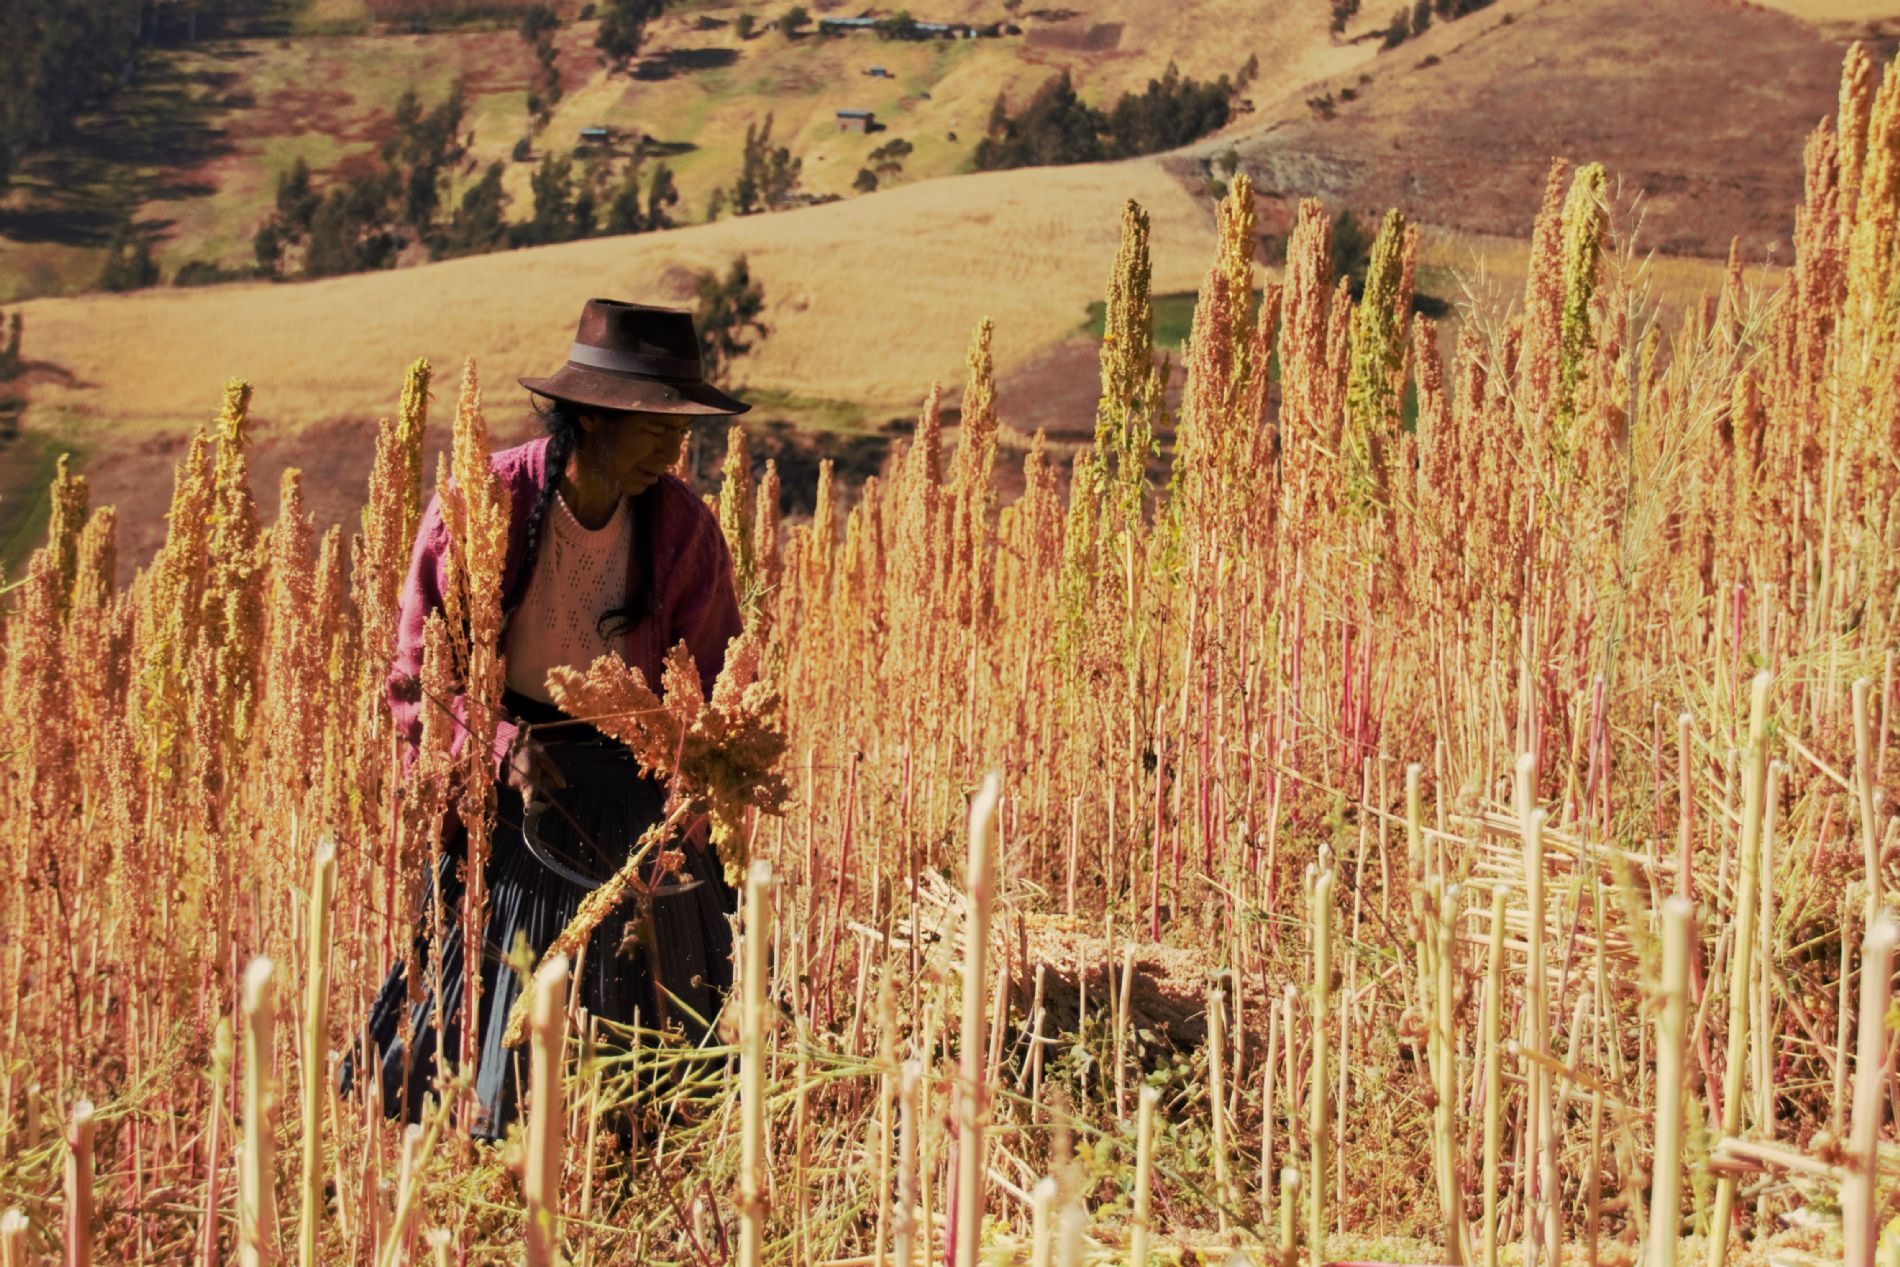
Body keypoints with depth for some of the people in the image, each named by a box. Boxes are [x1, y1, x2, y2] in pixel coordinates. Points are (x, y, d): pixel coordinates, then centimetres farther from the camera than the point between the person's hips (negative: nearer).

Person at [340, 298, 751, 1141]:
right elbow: (418, 671, -8)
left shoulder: (682, 527, -11)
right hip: (498, 785, -2)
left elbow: (715, 692, -6)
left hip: (628, 789, 2)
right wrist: (502, 749, -24)